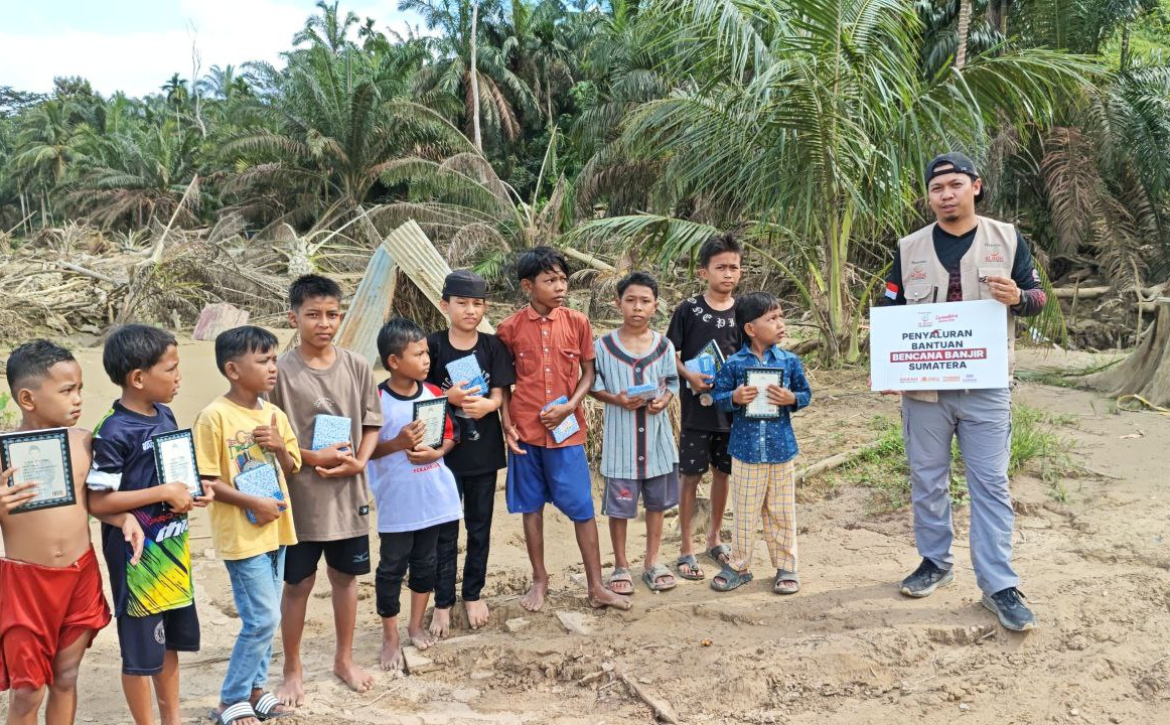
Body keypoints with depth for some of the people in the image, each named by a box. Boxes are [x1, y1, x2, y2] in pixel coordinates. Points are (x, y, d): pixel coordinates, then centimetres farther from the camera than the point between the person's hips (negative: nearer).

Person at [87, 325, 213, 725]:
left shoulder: (166, 415, 3)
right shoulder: (114, 432, -20)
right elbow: (97, 501, -22)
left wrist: (194, 489, -2)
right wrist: (164, 493, -22)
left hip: (172, 548, 8)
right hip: (138, 556, -8)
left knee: (170, 638, 20)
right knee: (140, 650, 7)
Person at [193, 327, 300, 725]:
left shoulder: (275, 414, 6)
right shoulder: (215, 416, -14)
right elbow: (205, 480, -14)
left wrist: (279, 446, -7)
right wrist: (254, 502, -19)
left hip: (275, 530, 7)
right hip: (242, 535, -7)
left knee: (265, 618, 14)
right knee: (263, 619, -5)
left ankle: (255, 690, 29)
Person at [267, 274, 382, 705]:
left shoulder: (357, 367, -1)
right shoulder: (281, 371, -11)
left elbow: (372, 423, 5)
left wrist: (358, 462, -10)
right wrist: (313, 458, -17)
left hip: (348, 492, 3)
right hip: (300, 495, -3)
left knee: (346, 576, 16)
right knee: (298, 583, 9)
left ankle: (344, 659, 34)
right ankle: (293, 670, 26)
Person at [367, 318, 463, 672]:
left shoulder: (434, 393, 0)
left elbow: (449, 435, 9)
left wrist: (436, 452, -11)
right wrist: (397, 443, -24)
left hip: (433, 497, 4)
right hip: (396, 501, -4)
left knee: (426, 563, 17)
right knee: (392, 568, 7)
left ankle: (417, 625, 36)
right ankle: (390, 637, 22)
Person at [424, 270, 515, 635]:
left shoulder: (492, 346, 0)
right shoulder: (434, 345, -6)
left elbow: (499, 395, -4)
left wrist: (485, 404, -26)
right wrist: (450, 397, -24)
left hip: (484, 450, 2)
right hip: (445, 449, -2)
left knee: (480, 525, 12)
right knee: (445, 529, 5)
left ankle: (473, 595, 28)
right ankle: (442, 603, 17)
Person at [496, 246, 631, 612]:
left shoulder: (577, 322, -2)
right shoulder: (510, 328, -3)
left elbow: (587, 374, 5)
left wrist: (569, 407, -11)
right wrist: (507, 424, -6)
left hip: (567, 429, 0)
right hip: (525, 431, 0)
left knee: (582, 508, 3)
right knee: (531, 506, 11)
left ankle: (596, 586, 14)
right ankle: (540, 580, 27)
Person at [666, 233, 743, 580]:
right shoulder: (688, 309, -5)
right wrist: (689, 376, -18)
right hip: (697, 406, -3)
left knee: (723, 473, 14)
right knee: (691, 475, 2)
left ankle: (714, 538, 32)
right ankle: (686, 548, 13)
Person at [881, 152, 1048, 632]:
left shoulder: (1007, 240, 3)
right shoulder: (910, 248, 6)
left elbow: (1038, 297, 8)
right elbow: (891, 314, 8)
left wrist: (1017, 298, -17)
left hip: (985, 387, -1)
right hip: (923, 387, 2)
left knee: (990, 484, 0)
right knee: (927, 480, 11)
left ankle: (999, 585, 6)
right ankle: (935, 562, 28)